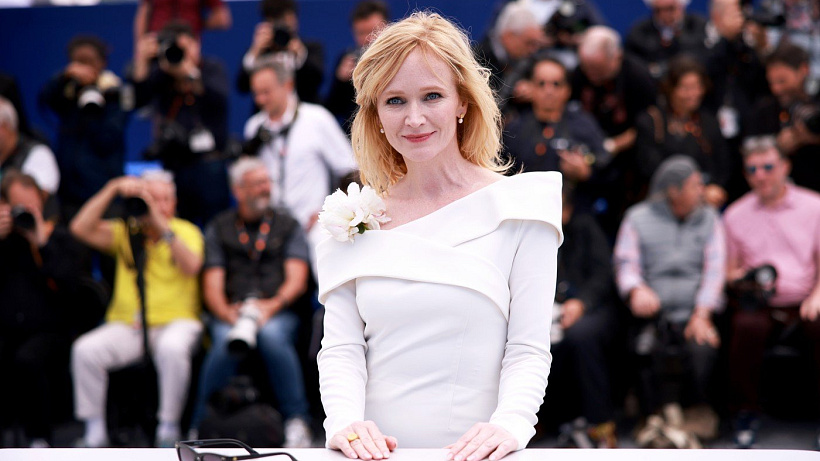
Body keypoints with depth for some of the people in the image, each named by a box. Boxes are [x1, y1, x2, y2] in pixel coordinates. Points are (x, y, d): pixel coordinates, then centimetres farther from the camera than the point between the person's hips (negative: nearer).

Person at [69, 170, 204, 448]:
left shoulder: (186, 231, 7)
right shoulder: (125, 232, 12)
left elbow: (191, 266, -14)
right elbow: (80, 229, -3)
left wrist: (162, 225, -17)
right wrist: (113, 189, -7)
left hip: (175, 322, -2)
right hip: (126, 326, 3)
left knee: (172, 349, -37)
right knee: (85, 350, -24)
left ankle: (169, 430, -21)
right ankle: (94, 432, -12)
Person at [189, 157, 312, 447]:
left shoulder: (287, 225, 18)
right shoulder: (219, 229, 19)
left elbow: (297, 280, 5)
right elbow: (212, 285, 8)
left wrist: (272, 305, -16)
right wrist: (227, 313, -14)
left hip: (278, 312, 0)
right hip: (232, 312, 0)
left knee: (272, 334, -36)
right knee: (225, 342, -34)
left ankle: (297, 423, -31)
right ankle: (200, 428, -26)